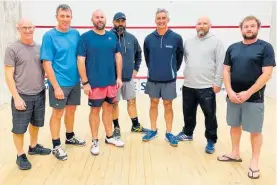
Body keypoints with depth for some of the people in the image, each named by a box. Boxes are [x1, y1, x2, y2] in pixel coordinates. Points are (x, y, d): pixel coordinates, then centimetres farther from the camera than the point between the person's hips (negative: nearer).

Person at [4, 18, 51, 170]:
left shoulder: (39, 48, 6)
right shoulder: (12, 49, -9)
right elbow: (9, 76, -11)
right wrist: (16, 97, -15)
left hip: (40, 94, 5)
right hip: (22, 96, -5)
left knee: (36, 123, 19)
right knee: (19, 128, 6)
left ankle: (33, 147, 39)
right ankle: (20, 155, 23)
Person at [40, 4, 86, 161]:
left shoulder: (76, 34, 4)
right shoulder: (49, 36, -11)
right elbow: (47, 64, -13)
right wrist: (56, 86, -17)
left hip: (75, 81, 5)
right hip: (59, 83, -5)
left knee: (71, 110, 17)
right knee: (58, 113, 6)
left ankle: (70, 137, 37)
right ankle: (56, 146, 20)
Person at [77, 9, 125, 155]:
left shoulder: (112, 36, 6)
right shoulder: (85, 37, -6)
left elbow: (118, 56, 11)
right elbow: (81, 61, -9)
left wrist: (119, 77, 6)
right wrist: (85, 82, -12)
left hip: (111, 82, 4)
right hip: (94, 84, -4)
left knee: (108, 108, 15)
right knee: (95, 110, 6)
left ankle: (109, 136, 31)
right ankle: (95, 141, 20)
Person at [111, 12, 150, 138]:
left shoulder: (131, 38, 5)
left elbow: (138, 54, 18)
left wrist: (136, 68, 11)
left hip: (129, 77, 4)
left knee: (132, 101, 12)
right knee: (114, 103, 7)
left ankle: (136, 125, 26)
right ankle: (116, 127, 22)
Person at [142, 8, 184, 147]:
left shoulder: (176, 38, -8)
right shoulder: (149, 39, -3)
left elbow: (180, 56, 2)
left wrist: (173, 70, 6)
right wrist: (152, 69, 12)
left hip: (169, 80, -2)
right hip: (152, 79, 2)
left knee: (168, 106, 7)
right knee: (153, 104, 12)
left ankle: (169, 133, 20)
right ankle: (153, 130, 27)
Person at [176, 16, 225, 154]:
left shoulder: (216, 42, -3)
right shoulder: (188, 42, 10)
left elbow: (220, 64, -7)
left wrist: (217, 83, -11)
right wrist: (187, 74, 9)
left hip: (207, 87, -4)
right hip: (188, 85, 5)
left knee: (209, 115, 4)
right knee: (188, 112, 17)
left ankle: (211, 141, 18)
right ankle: (188, 133, 37)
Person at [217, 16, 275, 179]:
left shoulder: (265, 47, -5)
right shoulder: (233, 48, 7)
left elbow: (267, 74, -11)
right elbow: (226, 71, 6)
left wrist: (248, 93, -16)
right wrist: (230, 91, -7)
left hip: (254, 98, -4)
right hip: (233, 96, 4)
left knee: (255, 131, 5)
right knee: (235, 126, 14)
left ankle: (254, 162, 20)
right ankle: (235, 154, 31)